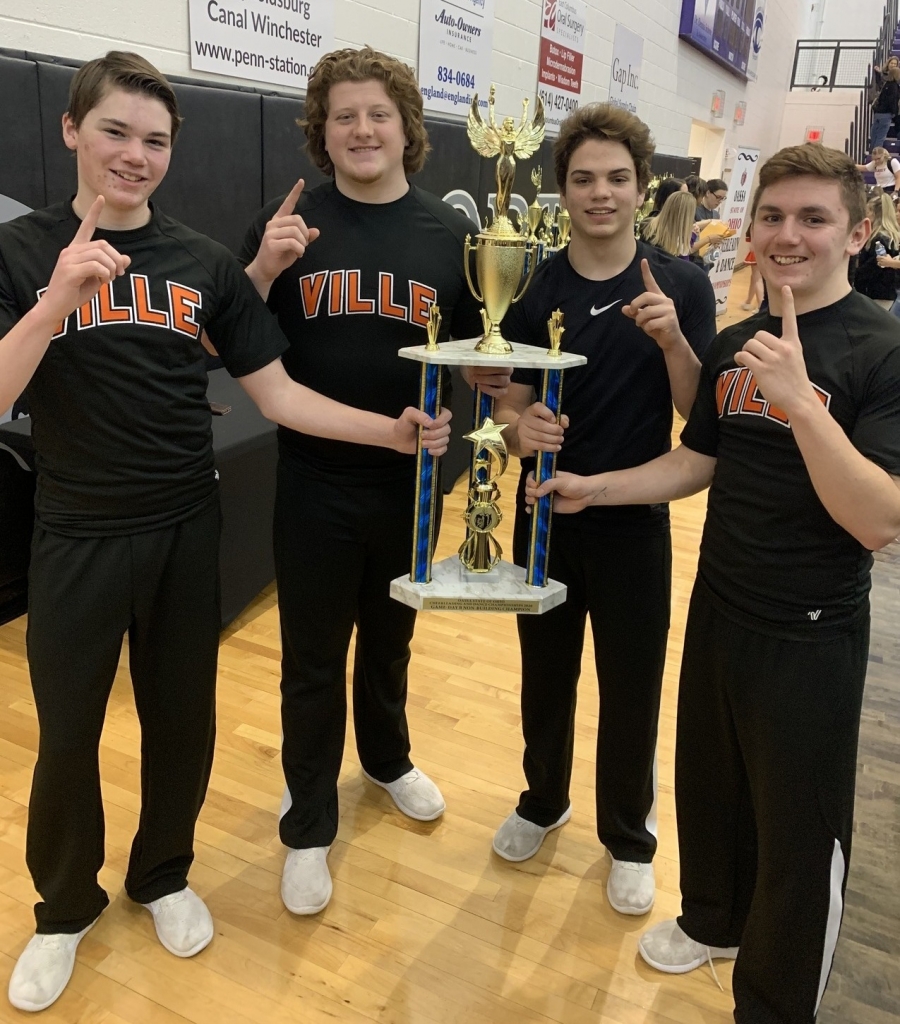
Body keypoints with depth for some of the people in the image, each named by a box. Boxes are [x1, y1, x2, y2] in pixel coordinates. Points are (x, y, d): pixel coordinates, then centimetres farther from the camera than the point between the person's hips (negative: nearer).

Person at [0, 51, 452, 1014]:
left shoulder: (203, 261, 2)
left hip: (185, 529, 2)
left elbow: (277, 393, -1)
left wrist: (390, 429, -14)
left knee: (182, 719, 14)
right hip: (78, 536, -2)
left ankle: (162, 876, 41)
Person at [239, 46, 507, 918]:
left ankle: (388, 759, 48)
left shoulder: (450, 233, 0)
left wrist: (493, 372, -15)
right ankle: (308, 824, 29)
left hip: (411, 480, 2)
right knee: (312, 661, 9)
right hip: (313, 483, -1)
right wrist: (265, 269, -20)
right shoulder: (288, 224, -4)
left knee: (389, 641, 21)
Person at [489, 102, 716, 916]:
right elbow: (507, 408, -2)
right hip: (546, 518, 2)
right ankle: (543, 801, 43)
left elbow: (699, 412, -9)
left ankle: (629, 835, 34)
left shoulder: (682, 285, -6)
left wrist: (672, 340, -26)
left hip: (635, 523, -1)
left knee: (632, 688, 11)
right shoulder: (531, 289, -3)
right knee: (545, 674, 17)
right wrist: (522, 429, -25)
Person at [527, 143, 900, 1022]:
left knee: (797, 829, 10)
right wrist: (592, 487, 3)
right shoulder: (734, 345, 4)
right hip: (718, 608, 6)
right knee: (707, 783, 22)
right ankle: (713, 919, 50)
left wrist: (797, 397, -34)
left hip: (811, 634, -6)